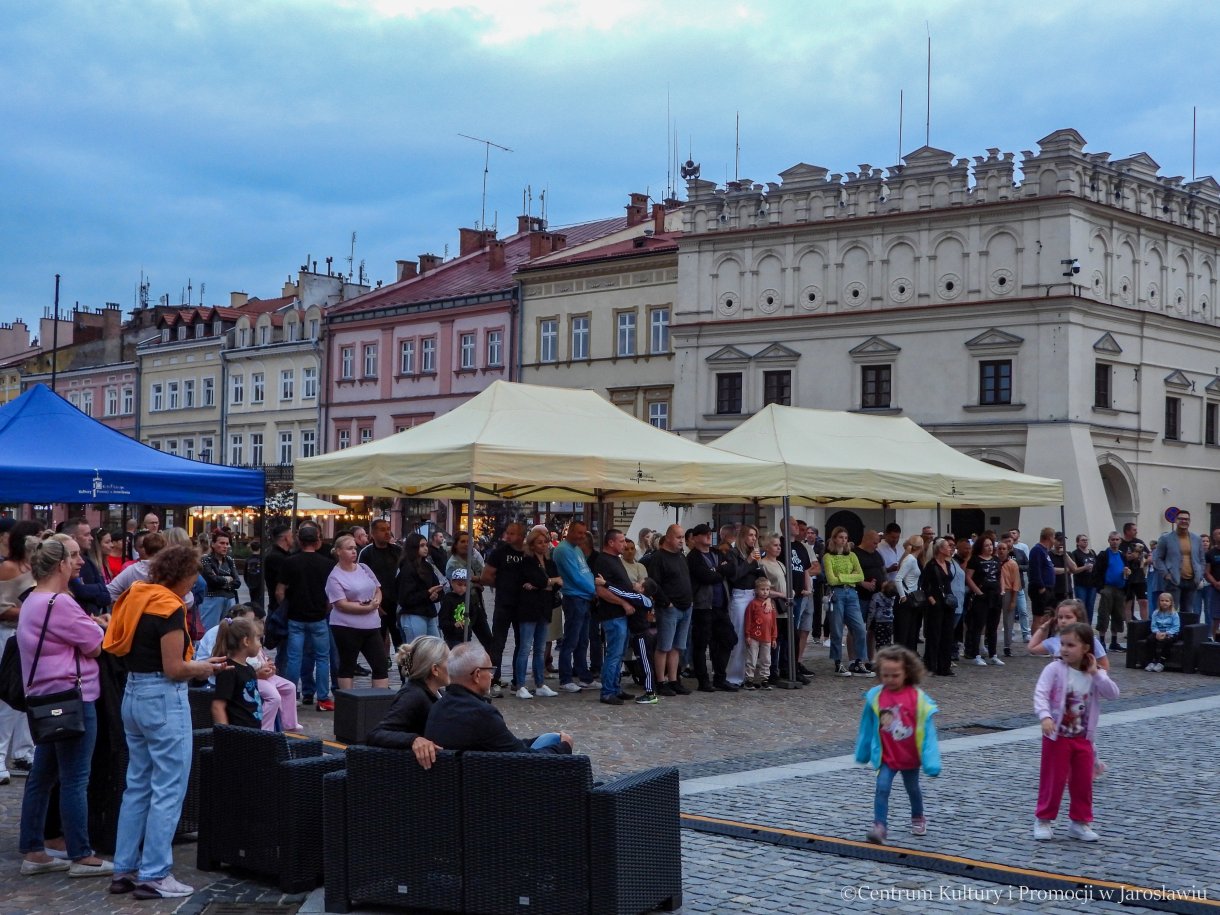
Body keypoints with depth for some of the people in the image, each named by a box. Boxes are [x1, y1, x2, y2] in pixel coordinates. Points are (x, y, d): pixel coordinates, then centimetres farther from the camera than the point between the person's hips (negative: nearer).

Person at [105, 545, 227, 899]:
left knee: (137, 786, 15)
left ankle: (124, 870, 19)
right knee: (168, 790, -2)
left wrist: (193, 666, 12)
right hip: (163, 700, -9)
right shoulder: (170, 608, -16)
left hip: (133, 694, 9)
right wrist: (204, 667, 1)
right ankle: (153, 876, 1)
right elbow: (173, 669, -18)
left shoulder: (136, 599, 10)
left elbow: (141, 652, 14)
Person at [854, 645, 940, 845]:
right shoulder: (875, 696, -13)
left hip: (910, 757, 0)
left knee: (912, 789, 21)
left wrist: (931, 762, -17)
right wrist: (863, 753, 10)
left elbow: (927, 731, -15)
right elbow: (867, 728, 1)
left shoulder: (918, 698, -18)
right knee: (882, 788, -15)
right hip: (886, 756, 0)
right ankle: (879, 827, -14)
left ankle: (918, 819, 45)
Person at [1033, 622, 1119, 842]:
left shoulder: (1095, 675, 0)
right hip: (1057, 736, -3)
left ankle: (1080, 822, 23)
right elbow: (1040, 694, -19)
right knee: (1053, 780, 2)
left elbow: (1113, 693, -11)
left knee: (1083, 781, 9)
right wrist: (1045, 716, -34)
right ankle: (1043, 820, 16)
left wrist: (1095, 674, -18)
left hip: (1083, 738, 3)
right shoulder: (1054, 669, -11)